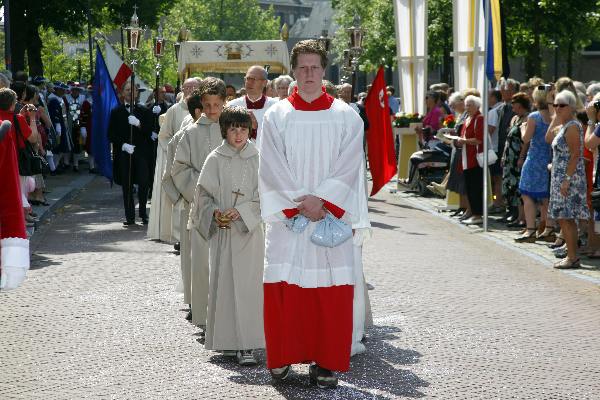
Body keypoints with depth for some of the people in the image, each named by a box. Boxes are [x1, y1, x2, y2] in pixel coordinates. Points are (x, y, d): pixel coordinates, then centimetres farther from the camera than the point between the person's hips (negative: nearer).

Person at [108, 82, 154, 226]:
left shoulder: (144, 111, 9)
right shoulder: (116, 112, 10)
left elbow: (149, 131, 1)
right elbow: (112, 135, 6)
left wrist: (138, 124, -16)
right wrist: (123, 145, -8)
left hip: (141, 153, 0)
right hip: (124, 153, 1)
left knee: (143, 183, -8)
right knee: (127, 186, 1)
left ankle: (143, 213, 7)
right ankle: (130, 216, 6)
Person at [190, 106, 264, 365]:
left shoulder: (257, 159, 1)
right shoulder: (215, 159, 4)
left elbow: (263, 197, -1)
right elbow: (204, 193, 7)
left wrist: (240, 211, -13)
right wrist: (214, 213, -10)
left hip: (250, 230, -1)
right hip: (222, 231, 1)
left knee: (247, 285, -6)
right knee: (224, 283, 2)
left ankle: (246, 345, -4)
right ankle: (228, 340, 13)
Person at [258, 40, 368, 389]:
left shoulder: (346, 117, 5)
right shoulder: (277, 116, 6)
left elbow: (348, 167, -2)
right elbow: (272, 168, 0)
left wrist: (321, 200, -13)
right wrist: (299, 203, -10)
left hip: (331, 217, 0)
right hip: (288, 216, 0)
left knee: (331, 291, -2)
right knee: (285, 288, -1)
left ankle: (326, 362, 4)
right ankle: (283, 357, 10)